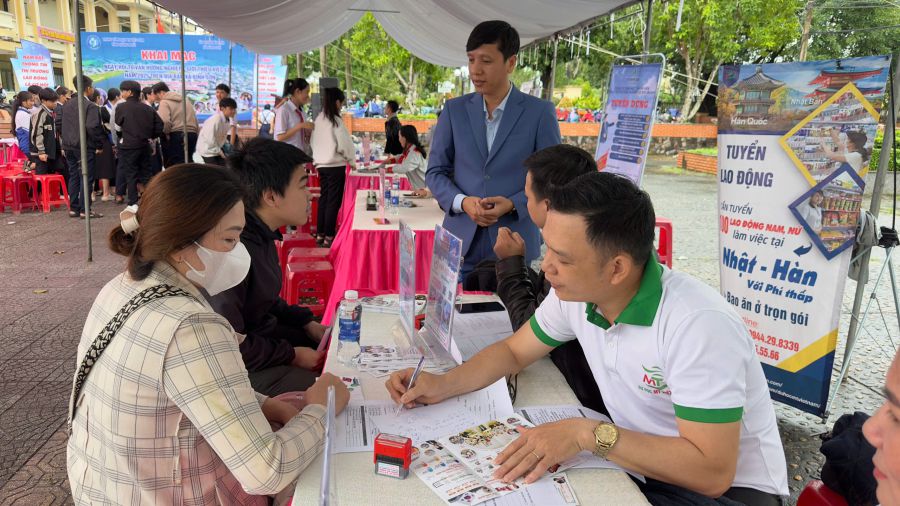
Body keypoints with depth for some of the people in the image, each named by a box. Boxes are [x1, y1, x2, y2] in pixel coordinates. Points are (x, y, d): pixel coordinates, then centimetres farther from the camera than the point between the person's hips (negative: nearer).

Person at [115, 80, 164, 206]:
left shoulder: (121, 107, -9)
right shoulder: (148, 108, 4)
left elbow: (118, 123, 1)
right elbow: (159, 124, 4)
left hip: (128, 146, -4)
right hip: (145, 145, 4)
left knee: (130, 175, 3)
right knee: (147, 174, 11)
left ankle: (133, 203, 4)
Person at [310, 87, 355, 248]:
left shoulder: (318, 120, 7)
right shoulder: (336, 121, -14)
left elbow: (314, 142, 13)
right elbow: (344, 144, -13)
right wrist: (352, 161, 0)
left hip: (321, 164, 7)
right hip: (335, 165, -7)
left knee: (324, 198, 15)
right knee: (333, 201, -1)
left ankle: (320, 234, 20)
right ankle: (329, 237, 2)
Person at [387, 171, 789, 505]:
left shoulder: (698, 325, -31)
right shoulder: (575, 294, -9)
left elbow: (712, 472, -31)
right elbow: (514, 351, 6)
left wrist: (588, 434, -32)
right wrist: (443, 385, -8)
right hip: (639, 463, 6)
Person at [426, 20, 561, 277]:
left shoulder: (540, 112, -2)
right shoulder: (454, 110, 5)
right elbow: (435, 172, 7)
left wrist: (513, 204, -16)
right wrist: (462, 202, -12)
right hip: (461, 245, 2)